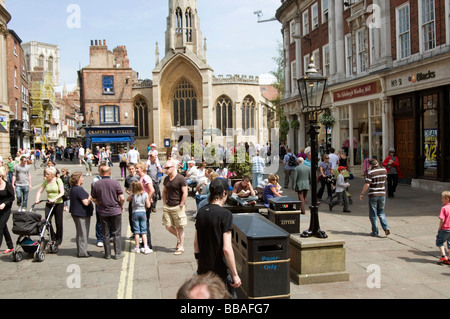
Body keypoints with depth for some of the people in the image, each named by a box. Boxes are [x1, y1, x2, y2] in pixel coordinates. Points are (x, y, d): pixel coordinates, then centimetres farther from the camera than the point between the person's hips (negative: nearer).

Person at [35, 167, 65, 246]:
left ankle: (59, 239, 21)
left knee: (58, 222, 4)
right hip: (49, 204, 3)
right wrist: (37, 199, -11)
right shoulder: (46, 181, 4)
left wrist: (54, 199, -27)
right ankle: (53, 236, 13)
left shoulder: (58, 180, -7)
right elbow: (39, 191, 7)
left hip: (58, 203, -3)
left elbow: (62, 192, -14)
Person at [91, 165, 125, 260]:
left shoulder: (96, 184, -4)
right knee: (116, 233, 7)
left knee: (105, 234, 12)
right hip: (115, 211, -2)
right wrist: (121, 206, 7)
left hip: (103, 212, 2)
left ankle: (107, 254, 18)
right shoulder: (115, 183, -11)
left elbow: (94, 199, 2)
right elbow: (122, 198, -12)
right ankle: (118, 253, 10)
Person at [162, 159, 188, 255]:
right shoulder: (166, 179, 10)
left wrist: (181, 206, -13)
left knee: (179, 227, 1)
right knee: (168, 227, 5)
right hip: (168, 207, 6)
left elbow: (185, 193, -12)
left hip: (177, 207, -6)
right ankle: (179, 238, 31)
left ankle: (181, 247, 12)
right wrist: (164, 204, 11)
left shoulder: (180, 179, -11)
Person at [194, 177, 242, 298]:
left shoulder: (201, 212, 3)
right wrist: (235, 275, -14)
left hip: (203, 270, 6)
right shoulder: (225, 214, -16)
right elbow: (227, 248, -21)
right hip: (220, 271, -6)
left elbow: (196, 244, 9)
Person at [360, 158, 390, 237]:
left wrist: (362, 194, -6)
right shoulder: (384, 170, 2)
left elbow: (367, 185, -18)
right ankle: (386, 227, -2)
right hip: (382, 194, 4)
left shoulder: (370, 172, -12)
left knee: (373, 214, 7)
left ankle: (375, 232, 11)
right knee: (381, 212, 18)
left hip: (373, 195, -4)